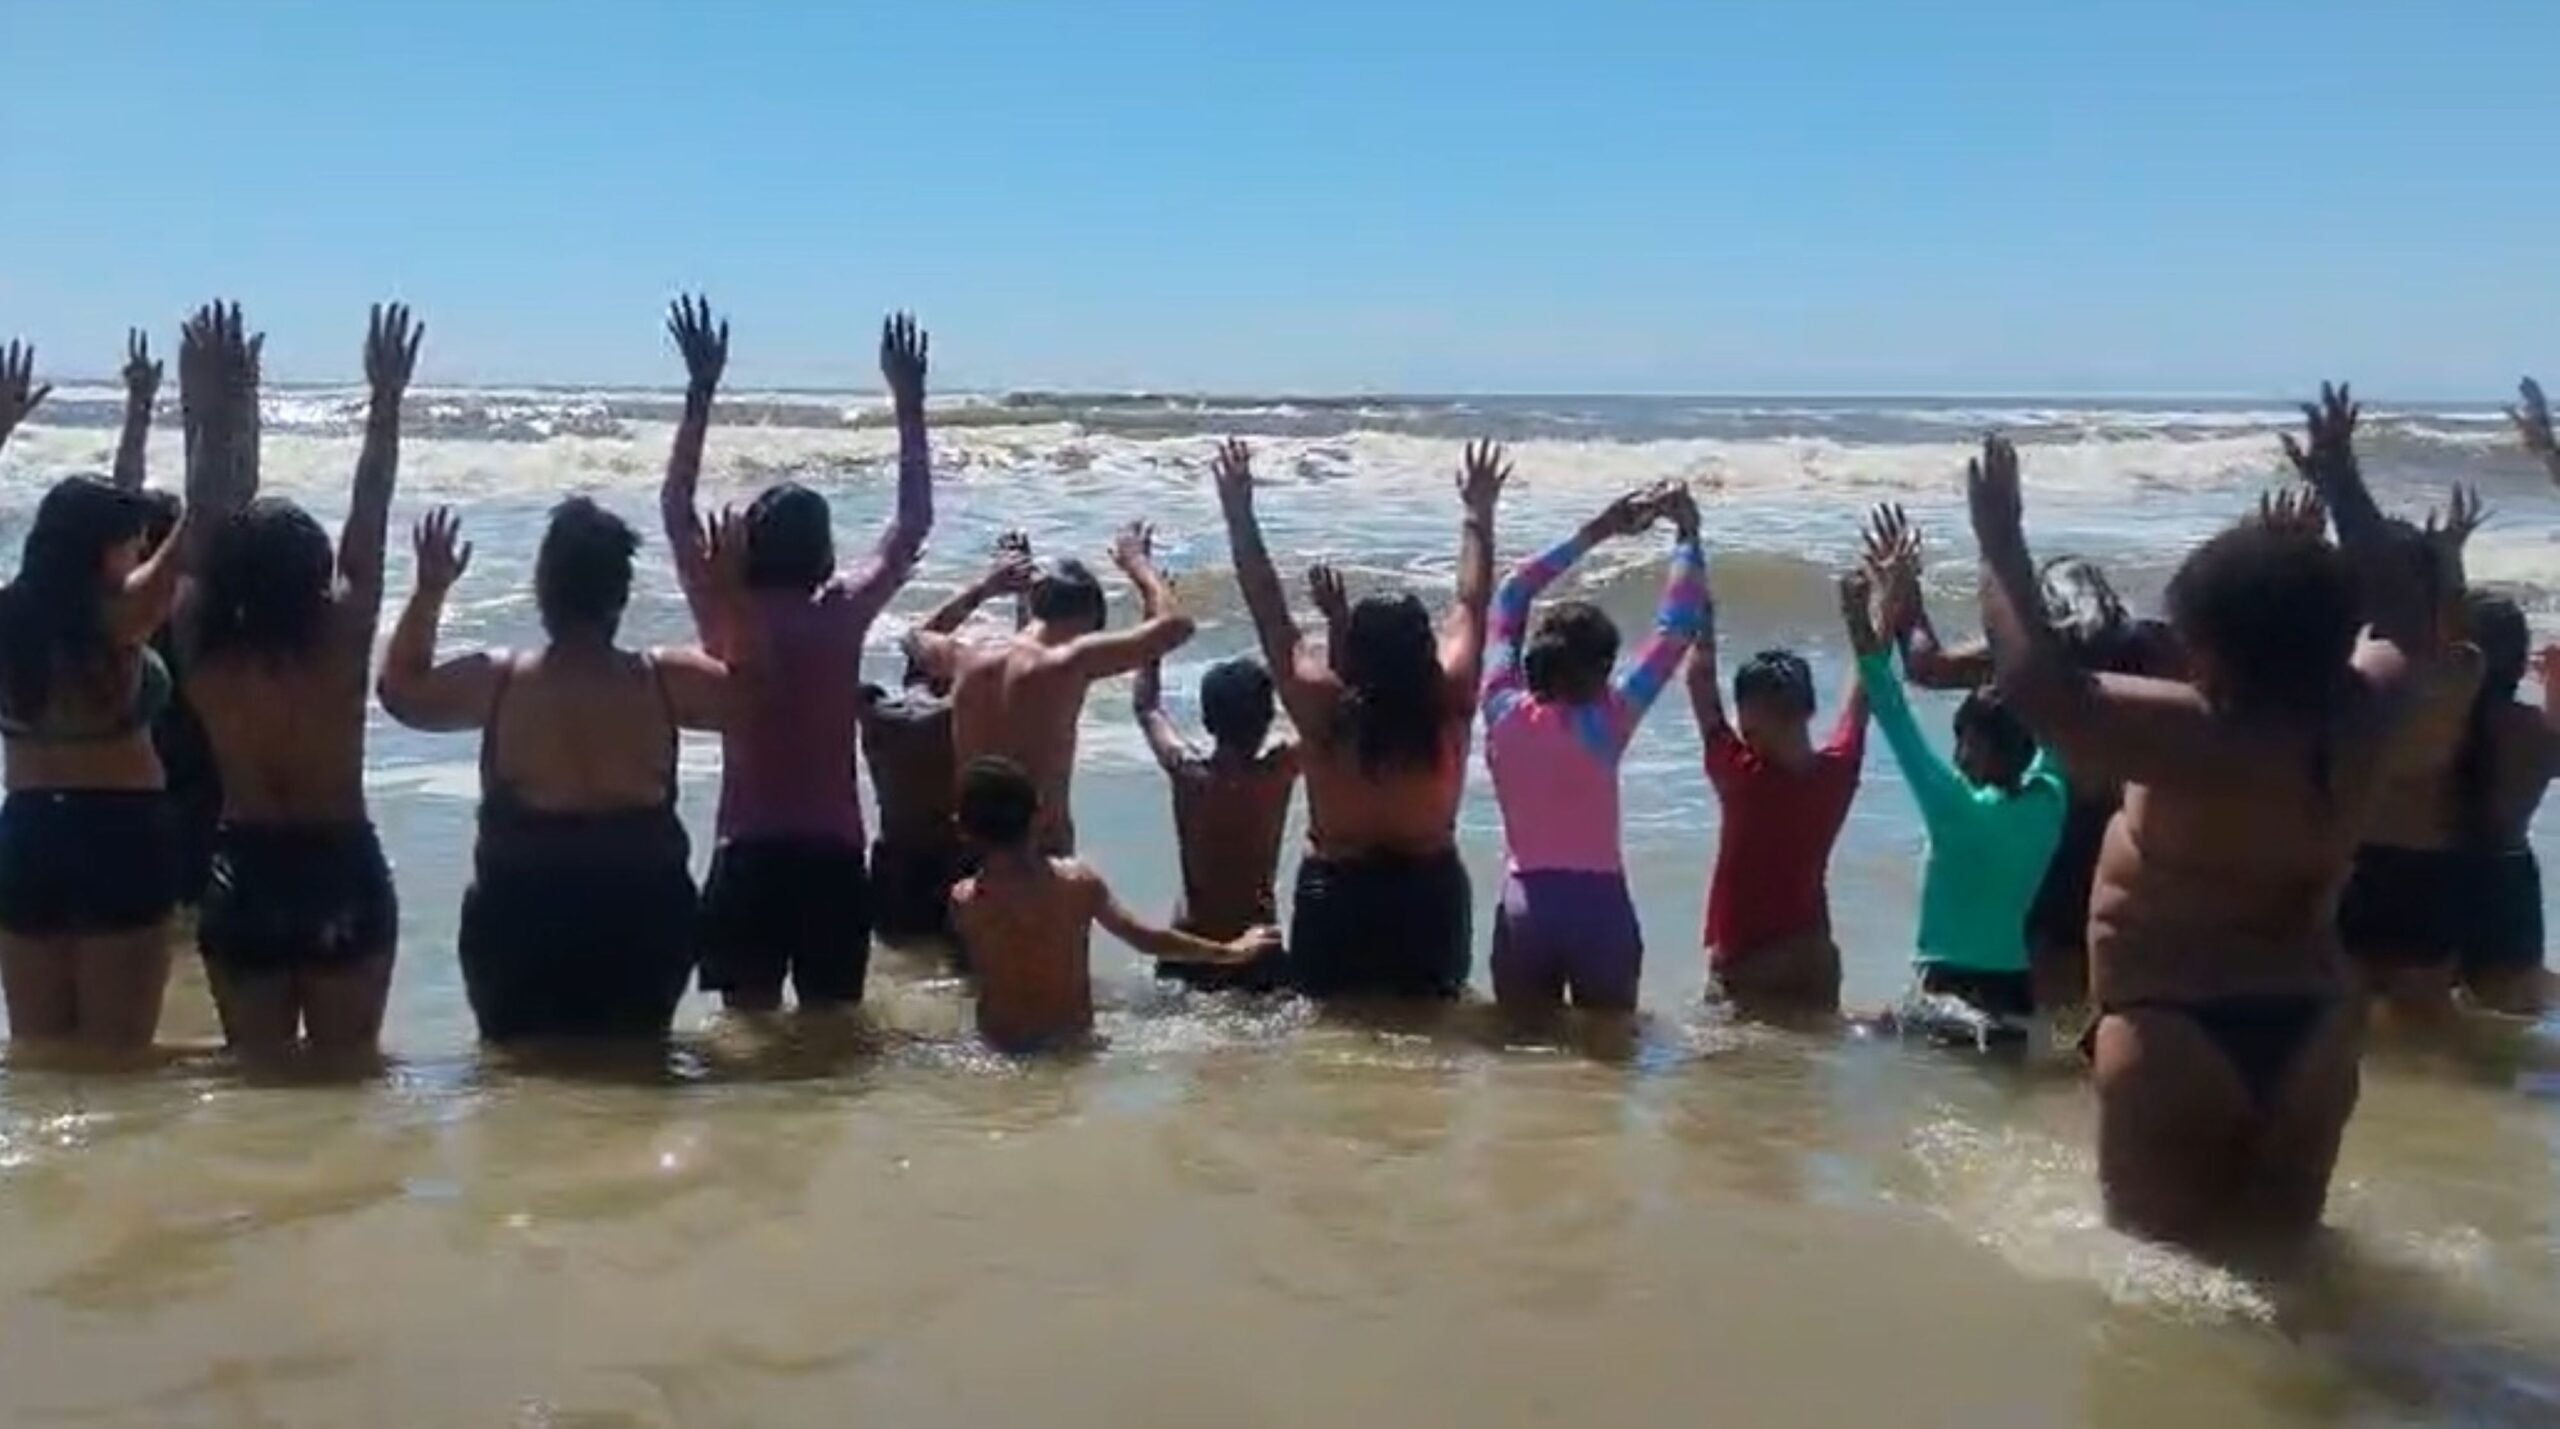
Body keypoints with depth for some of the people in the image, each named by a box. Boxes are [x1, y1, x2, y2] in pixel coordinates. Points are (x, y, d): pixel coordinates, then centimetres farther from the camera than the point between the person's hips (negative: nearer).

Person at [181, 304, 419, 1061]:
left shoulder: (204, 655, -8)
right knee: (346, 1071, 8)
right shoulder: (339, 648, -14)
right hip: (342, 874, -2)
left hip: (244, 876, 2)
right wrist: (385, 402, -5)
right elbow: (368, 524, -9)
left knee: (257, 1070, 11)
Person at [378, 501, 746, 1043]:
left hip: (521, 918, -1)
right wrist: (730, 598, 11)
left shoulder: (497, 681, -8)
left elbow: (400, 690, 10)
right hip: (643, 917, 1)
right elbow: (752, 693, 10)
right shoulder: (664, 680, -8)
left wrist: (429, 592, 10)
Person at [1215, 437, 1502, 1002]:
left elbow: (1269, 614, -9)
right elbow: (1472, 607, 2)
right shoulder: (1448, 702, -12)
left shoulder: (1323, 706, -16)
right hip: (1431, 891, 2)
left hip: (1336, 892, -1)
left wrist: (1238, 514, -3)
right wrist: (1479, 516, 13)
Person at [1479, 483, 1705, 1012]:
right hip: (1598, 906, -3)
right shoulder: (1605, 722, -11)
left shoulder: (1505, 713, -1)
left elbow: (1509, 599, 12)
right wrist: (1687, 534, 4)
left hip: (1524, 906, 3)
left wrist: (1593, 533, 16)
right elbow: (1676, 629, -6)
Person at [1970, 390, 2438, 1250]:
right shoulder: (2355, 721, 0)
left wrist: (2001, 546, -19)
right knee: (2283, 1246, 18)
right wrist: (2342, 491, 26)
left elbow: (2039, 688, -28)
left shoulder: (2198, 736, -21)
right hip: (2309, 1027, 7)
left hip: (2178, 1036, -7)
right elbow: (2407, 629, 21)